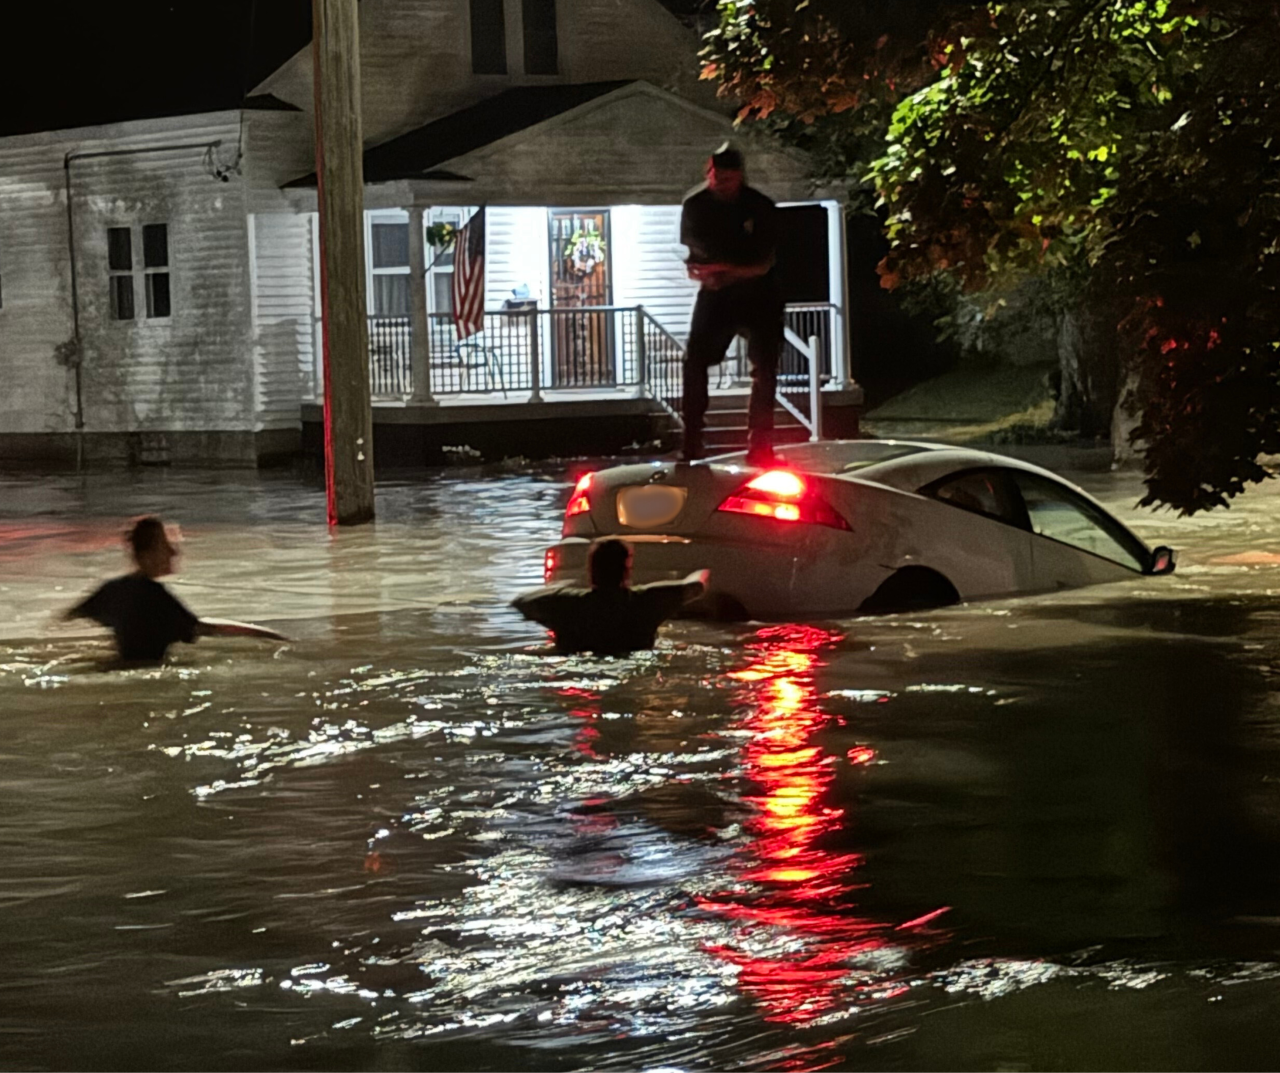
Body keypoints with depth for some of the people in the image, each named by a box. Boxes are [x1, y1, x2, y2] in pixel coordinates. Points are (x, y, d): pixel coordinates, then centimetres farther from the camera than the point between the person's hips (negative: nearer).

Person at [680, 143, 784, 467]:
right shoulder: (695, 206, -7)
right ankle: (691, 447, -6)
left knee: (765, 368, -5)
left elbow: (765, 264, -13)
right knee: (694, 363, -11)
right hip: (715, 294, 1)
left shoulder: (761, 208, -13)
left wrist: (730, 272, -30)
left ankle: (759, 446, 4)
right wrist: (703, 273, -23)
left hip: (758, 294, -1)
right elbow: (690, 258, 0)